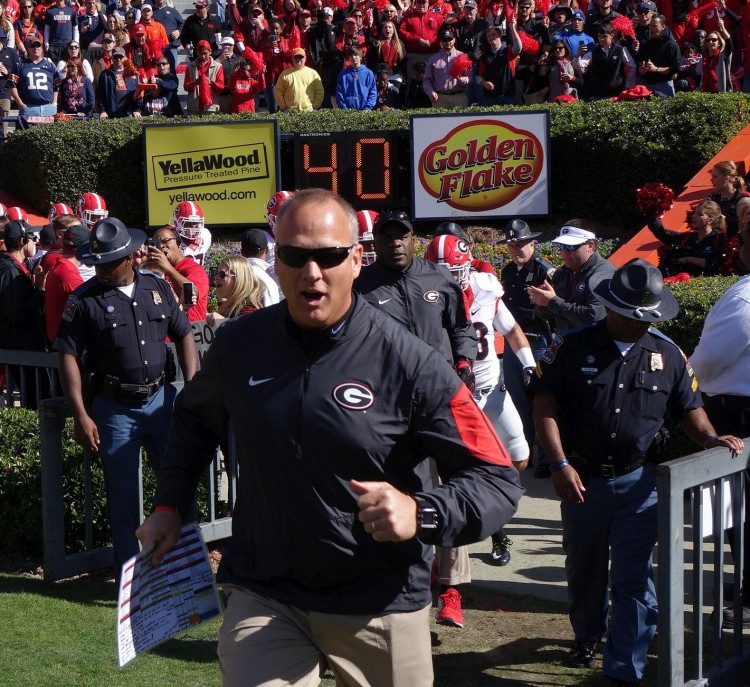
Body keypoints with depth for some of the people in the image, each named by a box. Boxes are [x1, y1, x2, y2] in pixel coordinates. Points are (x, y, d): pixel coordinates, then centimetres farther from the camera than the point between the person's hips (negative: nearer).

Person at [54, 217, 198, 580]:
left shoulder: (158, 289, 4)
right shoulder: (84, 299, -7)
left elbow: (183, 335, 11)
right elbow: (68, 356, -8)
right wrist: (81, 415, -14)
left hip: (160, 399, 3)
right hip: (115, 409, -3)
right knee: (122, 495, 5)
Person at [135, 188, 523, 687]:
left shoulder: (409, 363, -14)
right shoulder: (239, 344, -1)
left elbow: (498, 480, -14)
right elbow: (195, 419, 22)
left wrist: (421, 514, -30)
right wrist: (169, 506, 14)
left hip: (380, 608, -1)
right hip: (264, 599, 2)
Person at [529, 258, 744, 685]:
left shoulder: (667, 354, 2)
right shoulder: (573, 346, -6)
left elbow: (690, 407, 11)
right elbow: (545, 404, -7)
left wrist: (709, 438, -10)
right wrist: (560, 464, -14)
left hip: (638, 483, 0)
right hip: (582, 478, 0)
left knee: (633, 579, -4)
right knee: (584, 568, 19)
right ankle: (587, 635, 45)